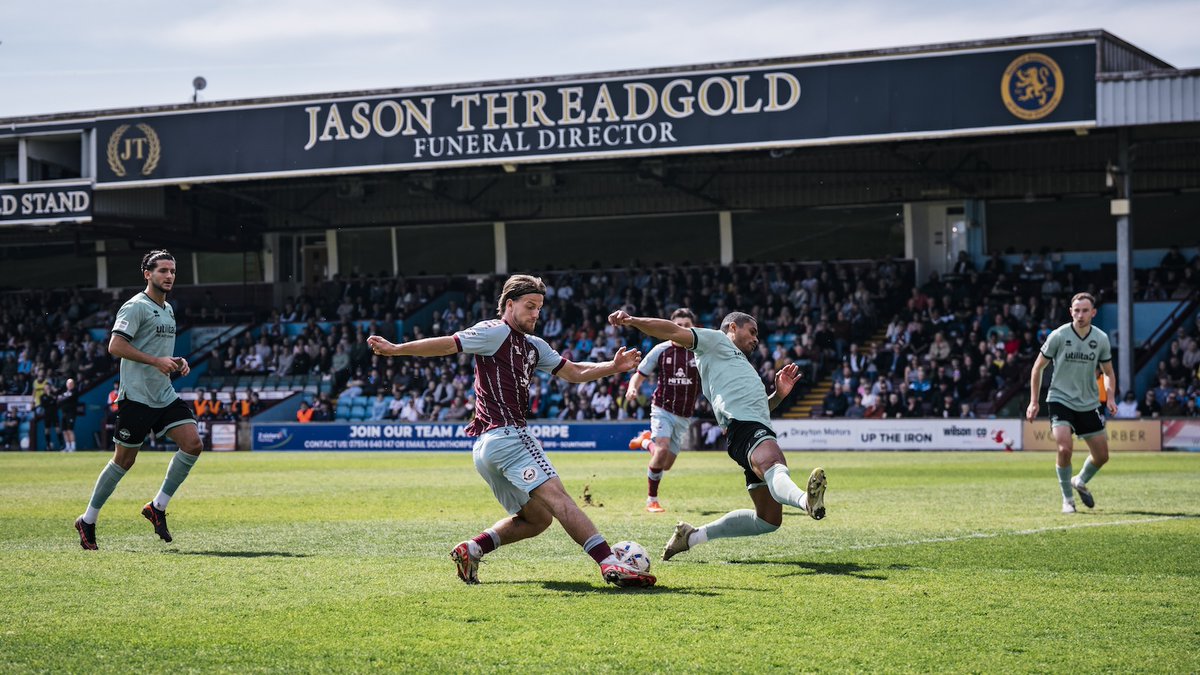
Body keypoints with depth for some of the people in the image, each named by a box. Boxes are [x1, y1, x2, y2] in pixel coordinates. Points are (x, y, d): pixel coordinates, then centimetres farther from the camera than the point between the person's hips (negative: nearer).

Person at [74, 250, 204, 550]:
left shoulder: (168, 309, 17)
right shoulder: (136, 306, -10)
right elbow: (115, 346, -20)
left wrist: (175, 361, 10)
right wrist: (156, 361, -24)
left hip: (165, 396, 8)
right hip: (136, 398, -7)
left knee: (192, 444, -10)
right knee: (124, 460, -1)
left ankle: (158, 507, 3)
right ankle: (88, 521, 14)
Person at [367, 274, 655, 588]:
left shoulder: (534, 346, 23)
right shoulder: (496, 332, -2)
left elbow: (575, 373, 24)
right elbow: (446, 345, -5)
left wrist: (613, 367, 9)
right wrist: (396, 349, -10)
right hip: (506, 434, -10)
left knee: (538, 518, 14)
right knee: (557, 496, -20)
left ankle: (471, 549, 5)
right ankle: (610, 564, -31)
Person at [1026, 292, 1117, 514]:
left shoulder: (1101, 339, -1)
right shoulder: (1058, 336, -11)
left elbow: (1108, 372, 13)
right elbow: (1038, 368, -1)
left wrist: (1110, 397, -5)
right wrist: (1034, 402, -4)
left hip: (1089, 404, 4)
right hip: (1060, 400, -4)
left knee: (1102, 456, 8)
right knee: (1064, 448, -22)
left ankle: (1081, 481, 40)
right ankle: (1067, 498, -2)